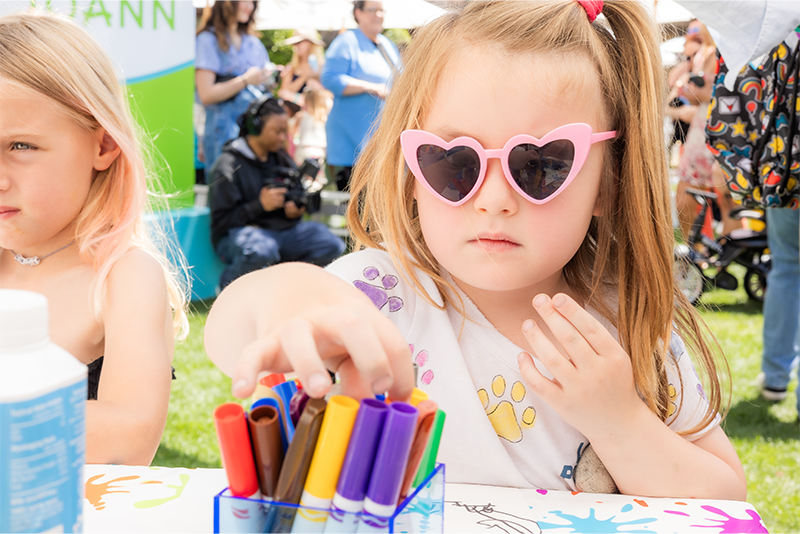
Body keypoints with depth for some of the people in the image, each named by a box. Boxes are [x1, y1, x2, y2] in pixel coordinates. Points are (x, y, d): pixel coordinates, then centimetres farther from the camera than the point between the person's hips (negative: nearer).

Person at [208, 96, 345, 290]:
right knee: (260, 250, -41)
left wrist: (295, 211, -3)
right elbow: (220, 222, -11)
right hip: (238, 232, -6)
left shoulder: (282, 158, 14)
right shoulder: (228, 165, -6)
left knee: (332, 245, -15)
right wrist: (260, 205, -21)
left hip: (283, 230, 6)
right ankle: (228, 284, -9)